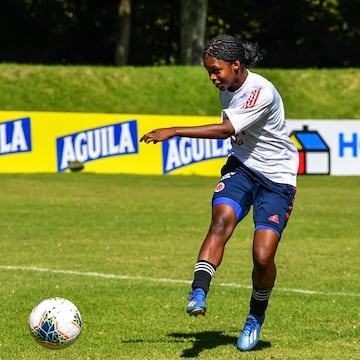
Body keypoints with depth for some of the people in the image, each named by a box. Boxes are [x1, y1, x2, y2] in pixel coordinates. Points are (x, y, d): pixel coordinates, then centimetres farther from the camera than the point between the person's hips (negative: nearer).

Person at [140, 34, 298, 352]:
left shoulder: (261, 92, -24)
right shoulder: (227, 89, 2)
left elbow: (225, 130, -33)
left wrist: (174, 132, -36)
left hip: (277, 178, -6)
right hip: (241, 167, 6)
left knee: (263, 257, -14)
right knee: (222, 218, -26)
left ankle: (256, 317, 14)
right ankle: (199, 293, -39)